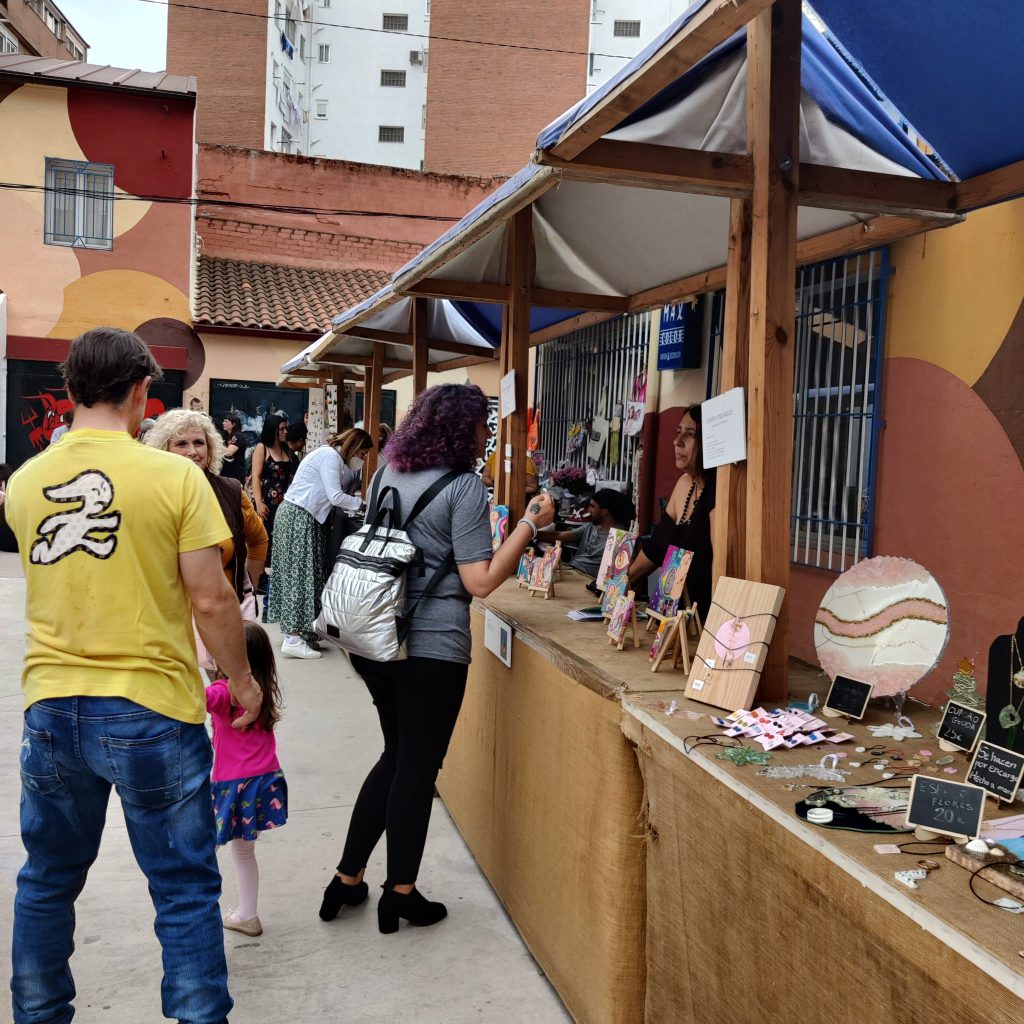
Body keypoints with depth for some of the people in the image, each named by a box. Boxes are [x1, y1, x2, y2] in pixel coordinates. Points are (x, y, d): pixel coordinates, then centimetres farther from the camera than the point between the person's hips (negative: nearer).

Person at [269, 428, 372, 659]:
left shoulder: (332, 455, 17)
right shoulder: (330, 456, -14)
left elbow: (331, 495, 13)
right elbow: (335, 496, -19)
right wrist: (362, 505, -8)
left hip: (299, 516, 10)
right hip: (298, 517, -10)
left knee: (296, 572, 10)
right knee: (300, 573, -9)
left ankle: (294, 631, 14)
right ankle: (293, 639, -9)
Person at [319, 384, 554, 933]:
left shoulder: (387, 473, 8)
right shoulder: (464, 487, -13)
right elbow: (480, 581, -16)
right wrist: (530, 523, -12)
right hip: (432, 646, -7)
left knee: (397, 756, 21)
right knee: (418, 767, 7)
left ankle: (348, 879, 26)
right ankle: (401, 894, 21)